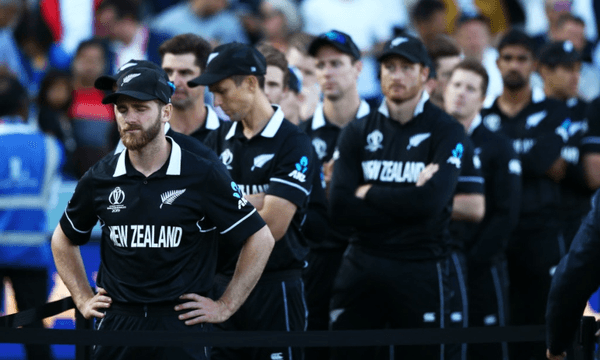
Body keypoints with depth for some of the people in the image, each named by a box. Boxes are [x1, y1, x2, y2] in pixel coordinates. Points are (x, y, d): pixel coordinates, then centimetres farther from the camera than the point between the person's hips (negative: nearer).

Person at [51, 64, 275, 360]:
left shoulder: (204, 176, -5)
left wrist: (225, 307, -1)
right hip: (115, 324, 3)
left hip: (181, 324, -3)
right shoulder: (99, 179, 5)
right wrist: (84, 299, 13)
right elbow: (64, 239, 23)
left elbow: (260, 239, 0)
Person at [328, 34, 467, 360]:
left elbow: (431, 202, -16)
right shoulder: (358, 132, 8)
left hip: (421, 269, -3)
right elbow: (339, 208, -3)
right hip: (362, 267, 3)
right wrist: (405, 202, -10)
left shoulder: (446, 132, -2)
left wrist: (368, 193, -5)